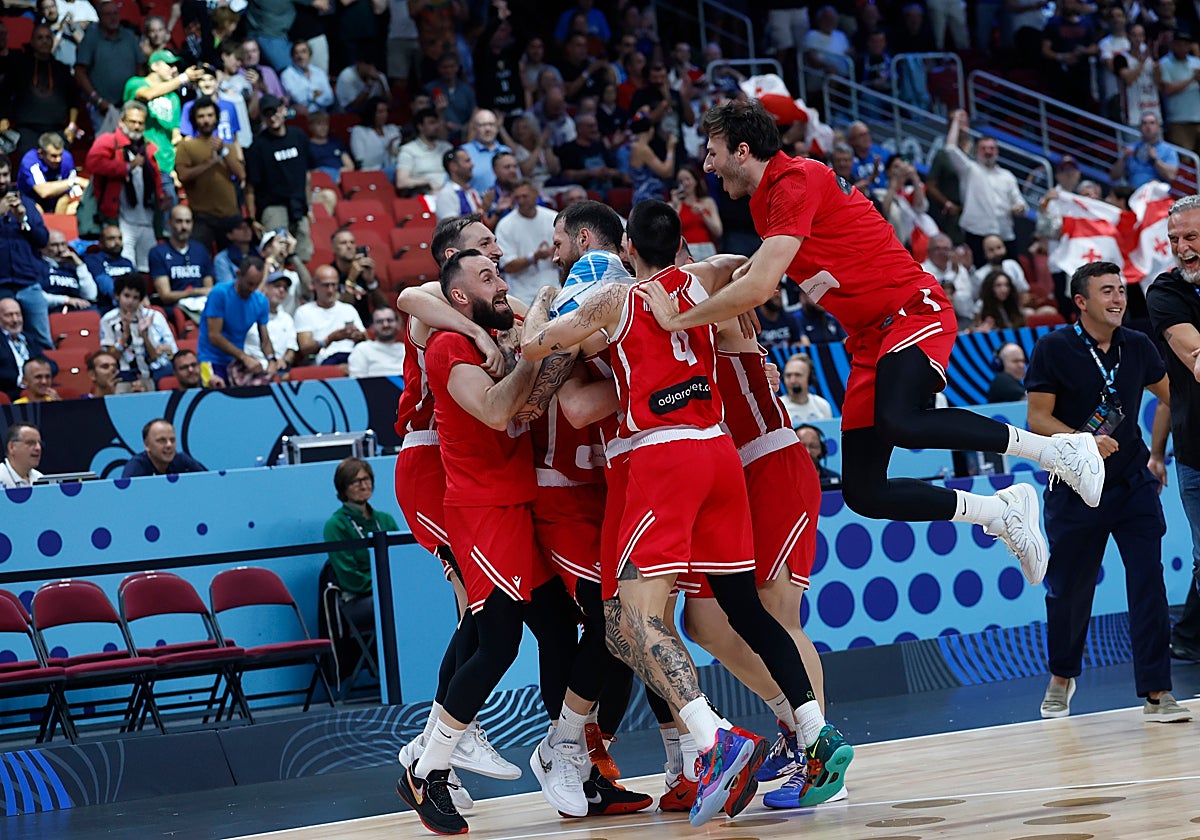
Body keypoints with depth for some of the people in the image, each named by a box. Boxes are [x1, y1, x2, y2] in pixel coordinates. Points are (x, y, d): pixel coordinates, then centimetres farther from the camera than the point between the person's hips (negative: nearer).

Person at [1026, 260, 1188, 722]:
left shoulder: (1138, 347, 4)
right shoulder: (1054, 349, -8)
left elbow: (1167, 396, 22)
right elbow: (1038, 418, -9)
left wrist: (1157, 455, 16)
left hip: (1134, 483, 2)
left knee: (1149, 582, -10)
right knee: (1069, 589, 7)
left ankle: (1156, 694, -9)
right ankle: (1061, 677, 32)